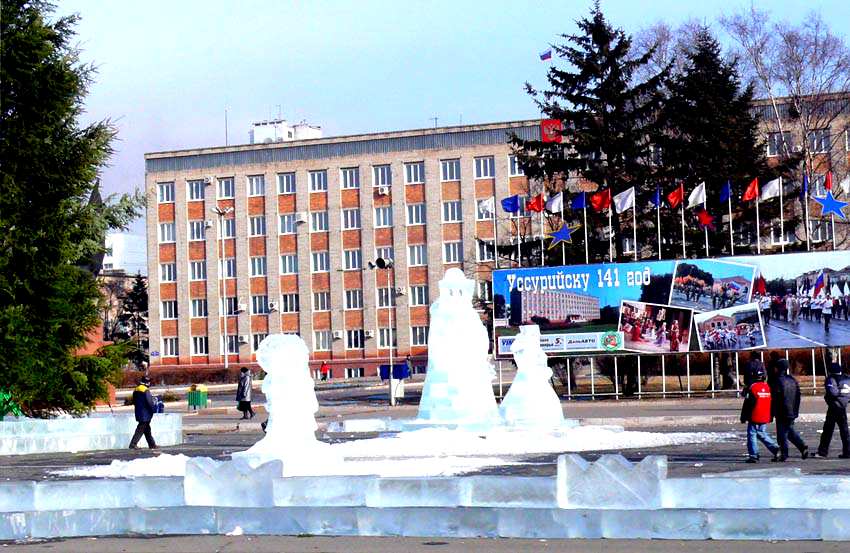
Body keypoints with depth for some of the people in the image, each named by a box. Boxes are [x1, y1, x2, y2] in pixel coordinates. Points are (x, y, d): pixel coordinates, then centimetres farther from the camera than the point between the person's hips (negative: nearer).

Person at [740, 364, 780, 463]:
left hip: (754, 418, -6)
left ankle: (753, 455, -2)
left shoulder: (752, 388, -12)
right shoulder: (768, 387, 6)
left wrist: (743, 417, -2)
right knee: (762, 434, 19)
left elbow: (747, 404, -10)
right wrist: (771, 417, 24)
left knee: (752, 435, 1)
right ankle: (775, 448, 4)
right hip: (765, 418, 6)